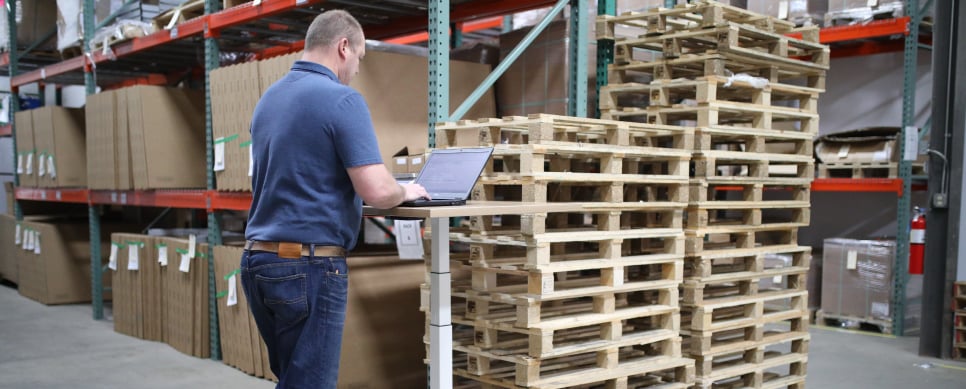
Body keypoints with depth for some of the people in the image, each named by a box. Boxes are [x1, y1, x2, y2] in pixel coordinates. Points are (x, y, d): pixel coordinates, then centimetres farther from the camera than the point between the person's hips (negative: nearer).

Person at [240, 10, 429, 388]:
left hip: (258, 261, 8)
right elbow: (377, 191, -21)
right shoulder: (342, 100, -13)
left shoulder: (268, 99, 12)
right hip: (309, 266, -8)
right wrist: (406, 192, 1)